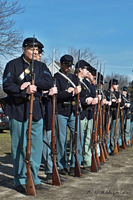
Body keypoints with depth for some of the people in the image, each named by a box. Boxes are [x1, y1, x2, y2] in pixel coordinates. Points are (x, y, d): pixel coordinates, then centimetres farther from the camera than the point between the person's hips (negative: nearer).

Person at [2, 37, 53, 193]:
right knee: (19, 146, -1)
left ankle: (34, 179, 16)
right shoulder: (13, 65, 1)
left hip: (35, 110, 4)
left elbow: (49, 83, -2)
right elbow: (7, 86, -9)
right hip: (17, 110, -4)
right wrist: (24, 91, -21)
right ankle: (20, 180, 9)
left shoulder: (41, 66, 14)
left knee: (37, 146, 5)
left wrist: (32, 83, -16)